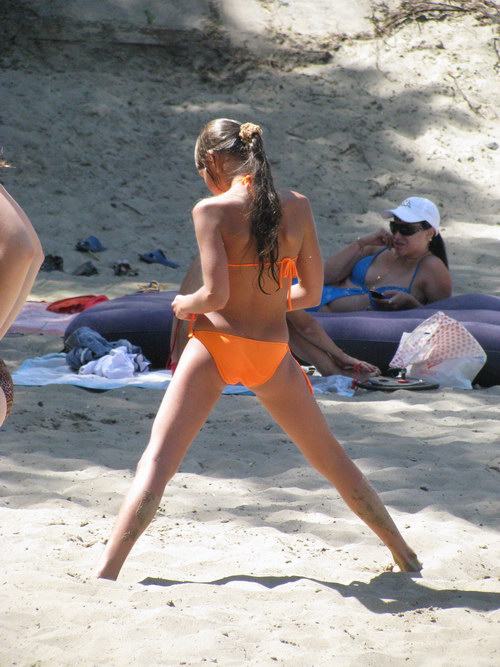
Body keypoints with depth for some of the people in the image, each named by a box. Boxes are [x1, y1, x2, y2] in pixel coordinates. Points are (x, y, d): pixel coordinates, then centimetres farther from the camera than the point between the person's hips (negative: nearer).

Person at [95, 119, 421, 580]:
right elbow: (311, 292, 6)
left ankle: (106, 574, -13)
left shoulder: (211, 210, -10)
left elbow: (215, 295, -17)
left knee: (156, 463, -2)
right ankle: (405, 555, 30)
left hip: (216, 342, -4)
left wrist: (185, 306, 3)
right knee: (331, 460, 20)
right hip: (273, 353, 4)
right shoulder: (297, 207, 2)